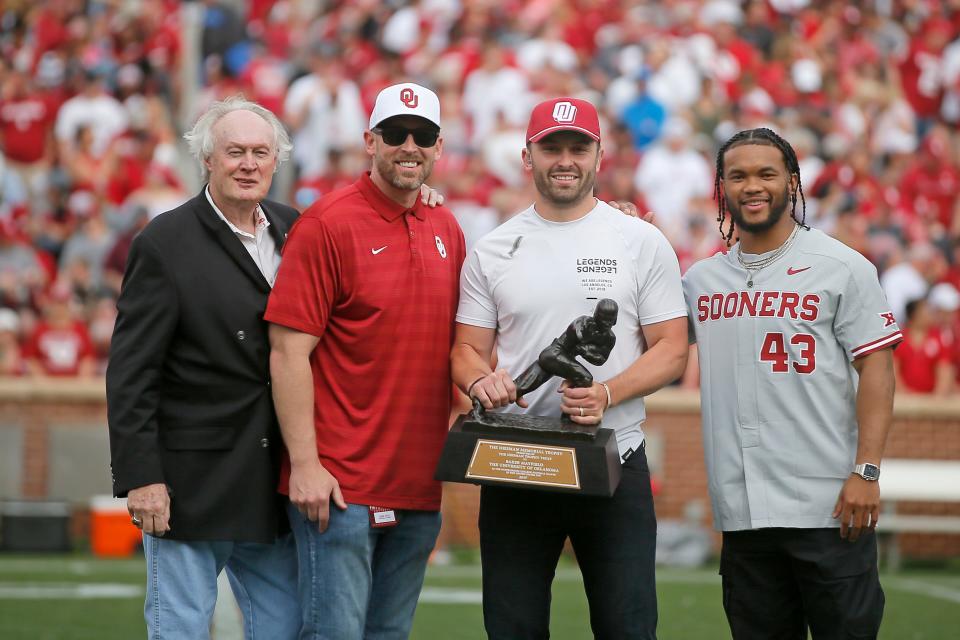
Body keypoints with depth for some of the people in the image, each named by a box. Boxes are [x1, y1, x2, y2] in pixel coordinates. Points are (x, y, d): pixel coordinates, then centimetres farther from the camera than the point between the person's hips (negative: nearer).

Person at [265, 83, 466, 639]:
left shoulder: (447, 232, 12)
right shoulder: (327, 225, -8)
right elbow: (289, 351, -11)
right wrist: (305, 464, -16)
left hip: (420, 488, 7)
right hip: (341, 486, -7)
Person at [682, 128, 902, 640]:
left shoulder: (842, 267, 0)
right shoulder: (700, 279, 13)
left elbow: (876, 370, -4)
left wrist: (865, 471, -13)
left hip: (828, 508, -5)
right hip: (741, 512, 5)